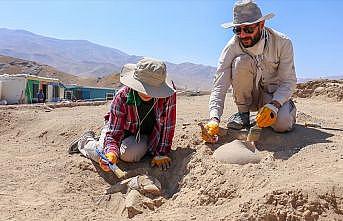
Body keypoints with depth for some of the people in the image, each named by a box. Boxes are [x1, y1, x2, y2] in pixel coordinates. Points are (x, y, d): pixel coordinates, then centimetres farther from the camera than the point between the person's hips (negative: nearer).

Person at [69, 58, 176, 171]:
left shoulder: (168, 95, -29)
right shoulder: (122, 97, -30)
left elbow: (167, 126, -20)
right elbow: (113, 133, -28)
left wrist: (161, 154, -22)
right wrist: (111, 152, -47)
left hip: (146, 135, 1)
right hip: (121, 129, 0)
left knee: (128, 154, -28)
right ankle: (87, 140, 15)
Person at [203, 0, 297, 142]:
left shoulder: (282, 43, -18)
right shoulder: (232, 47, -18)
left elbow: (288, 82, -17)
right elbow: (220, 85, -25)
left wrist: (273, 106, -36)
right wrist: (214, 119, -40)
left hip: (275, 94, 0)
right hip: (248, 95, 1)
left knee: (282, 124, -31)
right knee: (241, 61, -28)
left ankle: (289, 108, 9)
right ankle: (243, 113, -12)